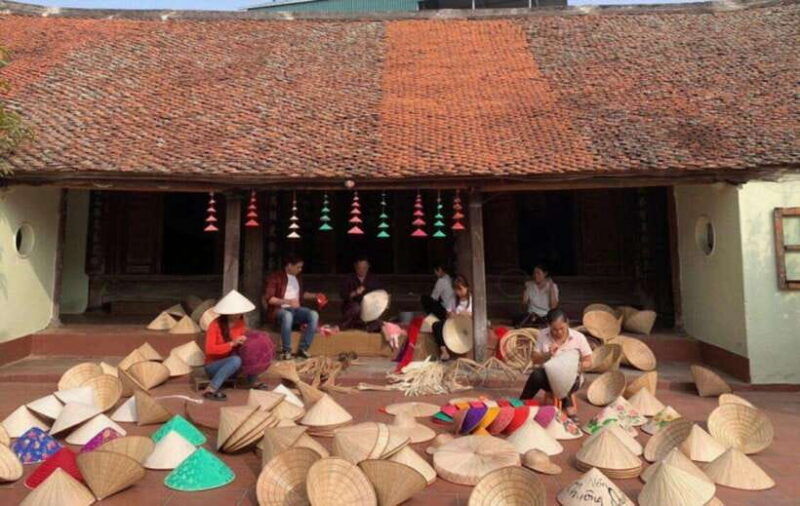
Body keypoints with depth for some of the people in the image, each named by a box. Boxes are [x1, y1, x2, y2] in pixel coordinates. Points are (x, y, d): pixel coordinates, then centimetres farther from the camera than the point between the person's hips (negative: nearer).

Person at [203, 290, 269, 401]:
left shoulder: (240, 323, -3)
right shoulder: (215, 325, -20)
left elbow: (245, 342, 8)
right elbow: (210, 350, -26)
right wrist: (232, 343, -34)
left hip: (230, 366, 6)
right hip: (213, 366, -6)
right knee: (236, 360, -35)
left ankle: (253, 381, -14)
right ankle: (210, 389, -30)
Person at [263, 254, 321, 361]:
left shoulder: (297, 277, 16)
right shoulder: (275, 277, -5)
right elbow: (268, 298, -14)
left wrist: (315, 296, 16)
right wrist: (287, 301, -24)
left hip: (295, 309, 6)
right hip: (279, 309, -6)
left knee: (314, 315, -25)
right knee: (287, 315, -42)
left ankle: (303, 349, -21)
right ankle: (286, 351, -26)